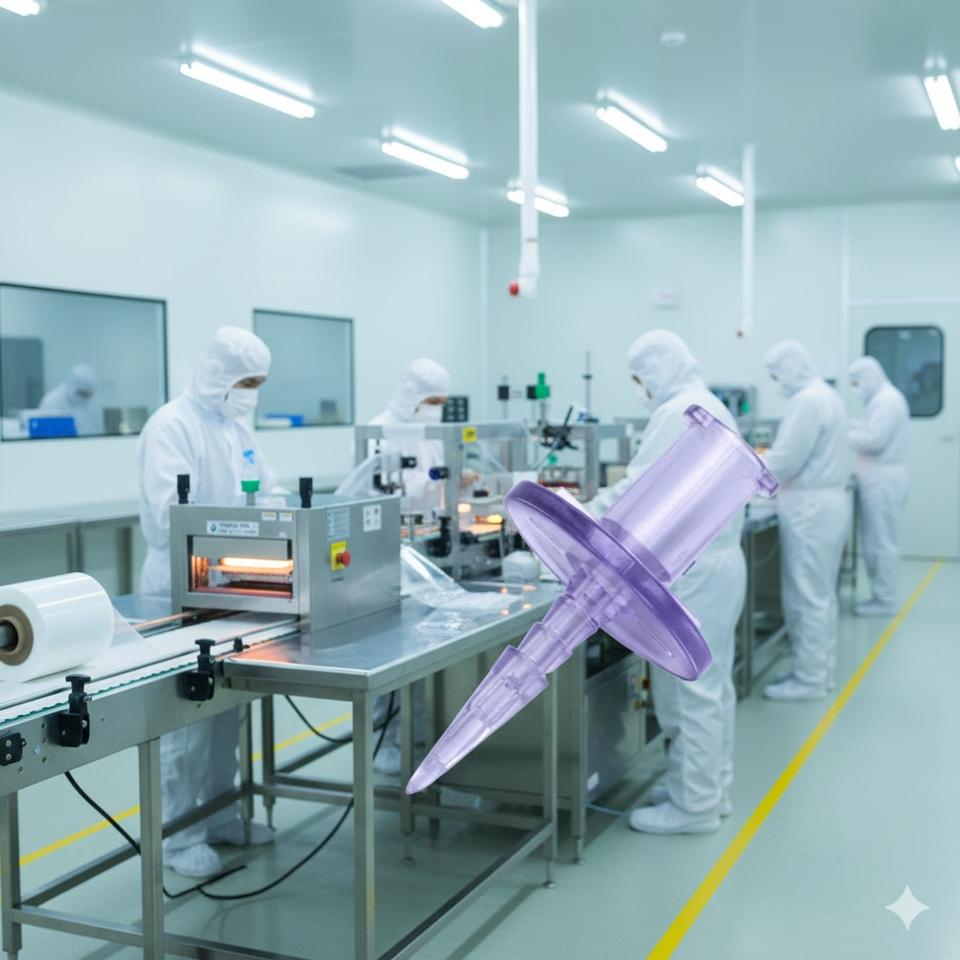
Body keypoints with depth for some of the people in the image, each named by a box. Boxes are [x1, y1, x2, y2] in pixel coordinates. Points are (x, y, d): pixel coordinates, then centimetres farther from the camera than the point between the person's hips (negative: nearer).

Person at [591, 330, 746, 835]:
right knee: (711, 684, 16)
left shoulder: (679, 412, -17)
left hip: (694, 572, -10)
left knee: (694, 689, -2)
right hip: (716, 560, 10)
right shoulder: (710, 406, 15)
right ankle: (708, 787, 28)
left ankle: (694, 806, 7)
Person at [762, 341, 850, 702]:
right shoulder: (827, 395, 15)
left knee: (807, 597, -3)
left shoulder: (806, 401, -17)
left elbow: (785, 461, -20)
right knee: (821, 594, 14)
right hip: (828, 501, 10)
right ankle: (820, 670, 21)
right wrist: (766, 456, 14)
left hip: (811, 508, -10)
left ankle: (808, 680, 3)